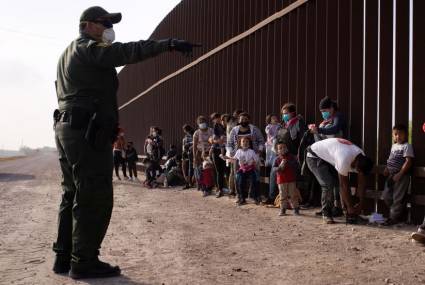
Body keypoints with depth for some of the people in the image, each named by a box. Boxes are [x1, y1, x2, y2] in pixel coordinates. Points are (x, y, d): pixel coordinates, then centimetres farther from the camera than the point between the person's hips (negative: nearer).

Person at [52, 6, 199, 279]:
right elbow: (127, 51, -23)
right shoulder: (88, 48, -7)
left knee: (74, 196, 13)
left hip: (66, 127, 10)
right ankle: (84, 261, -5)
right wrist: (169, 44, -31)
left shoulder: (69, 53, 24)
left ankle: (64, 257, 18)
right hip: (87, 132, -10)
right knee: (95, 198, -8)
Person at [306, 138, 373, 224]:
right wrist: (350, 207, -24)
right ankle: (326, 214, -5)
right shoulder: (344, 159, -39)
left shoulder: (362, 159, -15)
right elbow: (343, 185, -32)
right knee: (328, 184, -22)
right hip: (315, 156, -8)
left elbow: (361, 183, -6)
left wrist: (361, 204, -8)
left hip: (329, 158, 8)